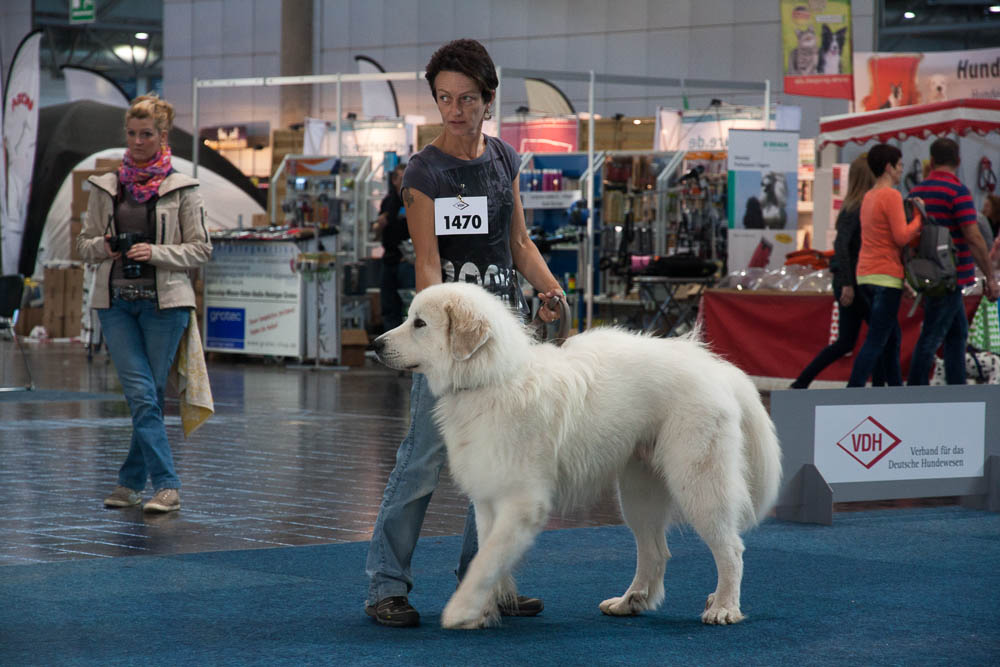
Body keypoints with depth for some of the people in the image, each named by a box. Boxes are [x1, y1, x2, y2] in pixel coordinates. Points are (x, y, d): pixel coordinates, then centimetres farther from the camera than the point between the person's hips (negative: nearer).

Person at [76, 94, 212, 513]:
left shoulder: (181, 189, 2)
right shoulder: (106, 187, 10)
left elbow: (200, 250, 2)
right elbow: (84, 243, 16)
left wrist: (156, 253, -13)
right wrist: (102, 247, -6)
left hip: (164, 303, -1)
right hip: (116, 302, 2)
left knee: (151, 395, 2)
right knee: (141, 394, -8)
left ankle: (132, 480, 12)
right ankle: (167, 485, -8)